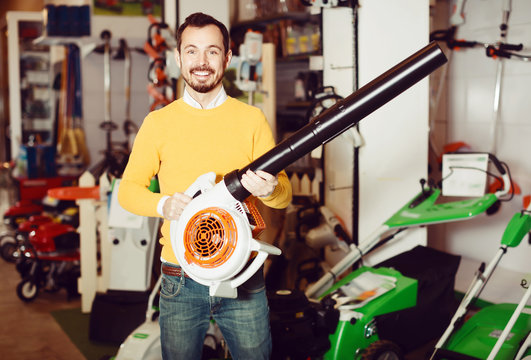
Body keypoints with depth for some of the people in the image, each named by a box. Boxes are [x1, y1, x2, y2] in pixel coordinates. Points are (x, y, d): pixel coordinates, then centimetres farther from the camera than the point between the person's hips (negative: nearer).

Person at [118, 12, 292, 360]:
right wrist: (163, 204, -16)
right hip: (181, 283, 0)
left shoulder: (252, 119, 2)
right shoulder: (158, 122, 3)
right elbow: (128, 189, 5)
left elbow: (284, 193, 1)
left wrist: (270, 190, -23)